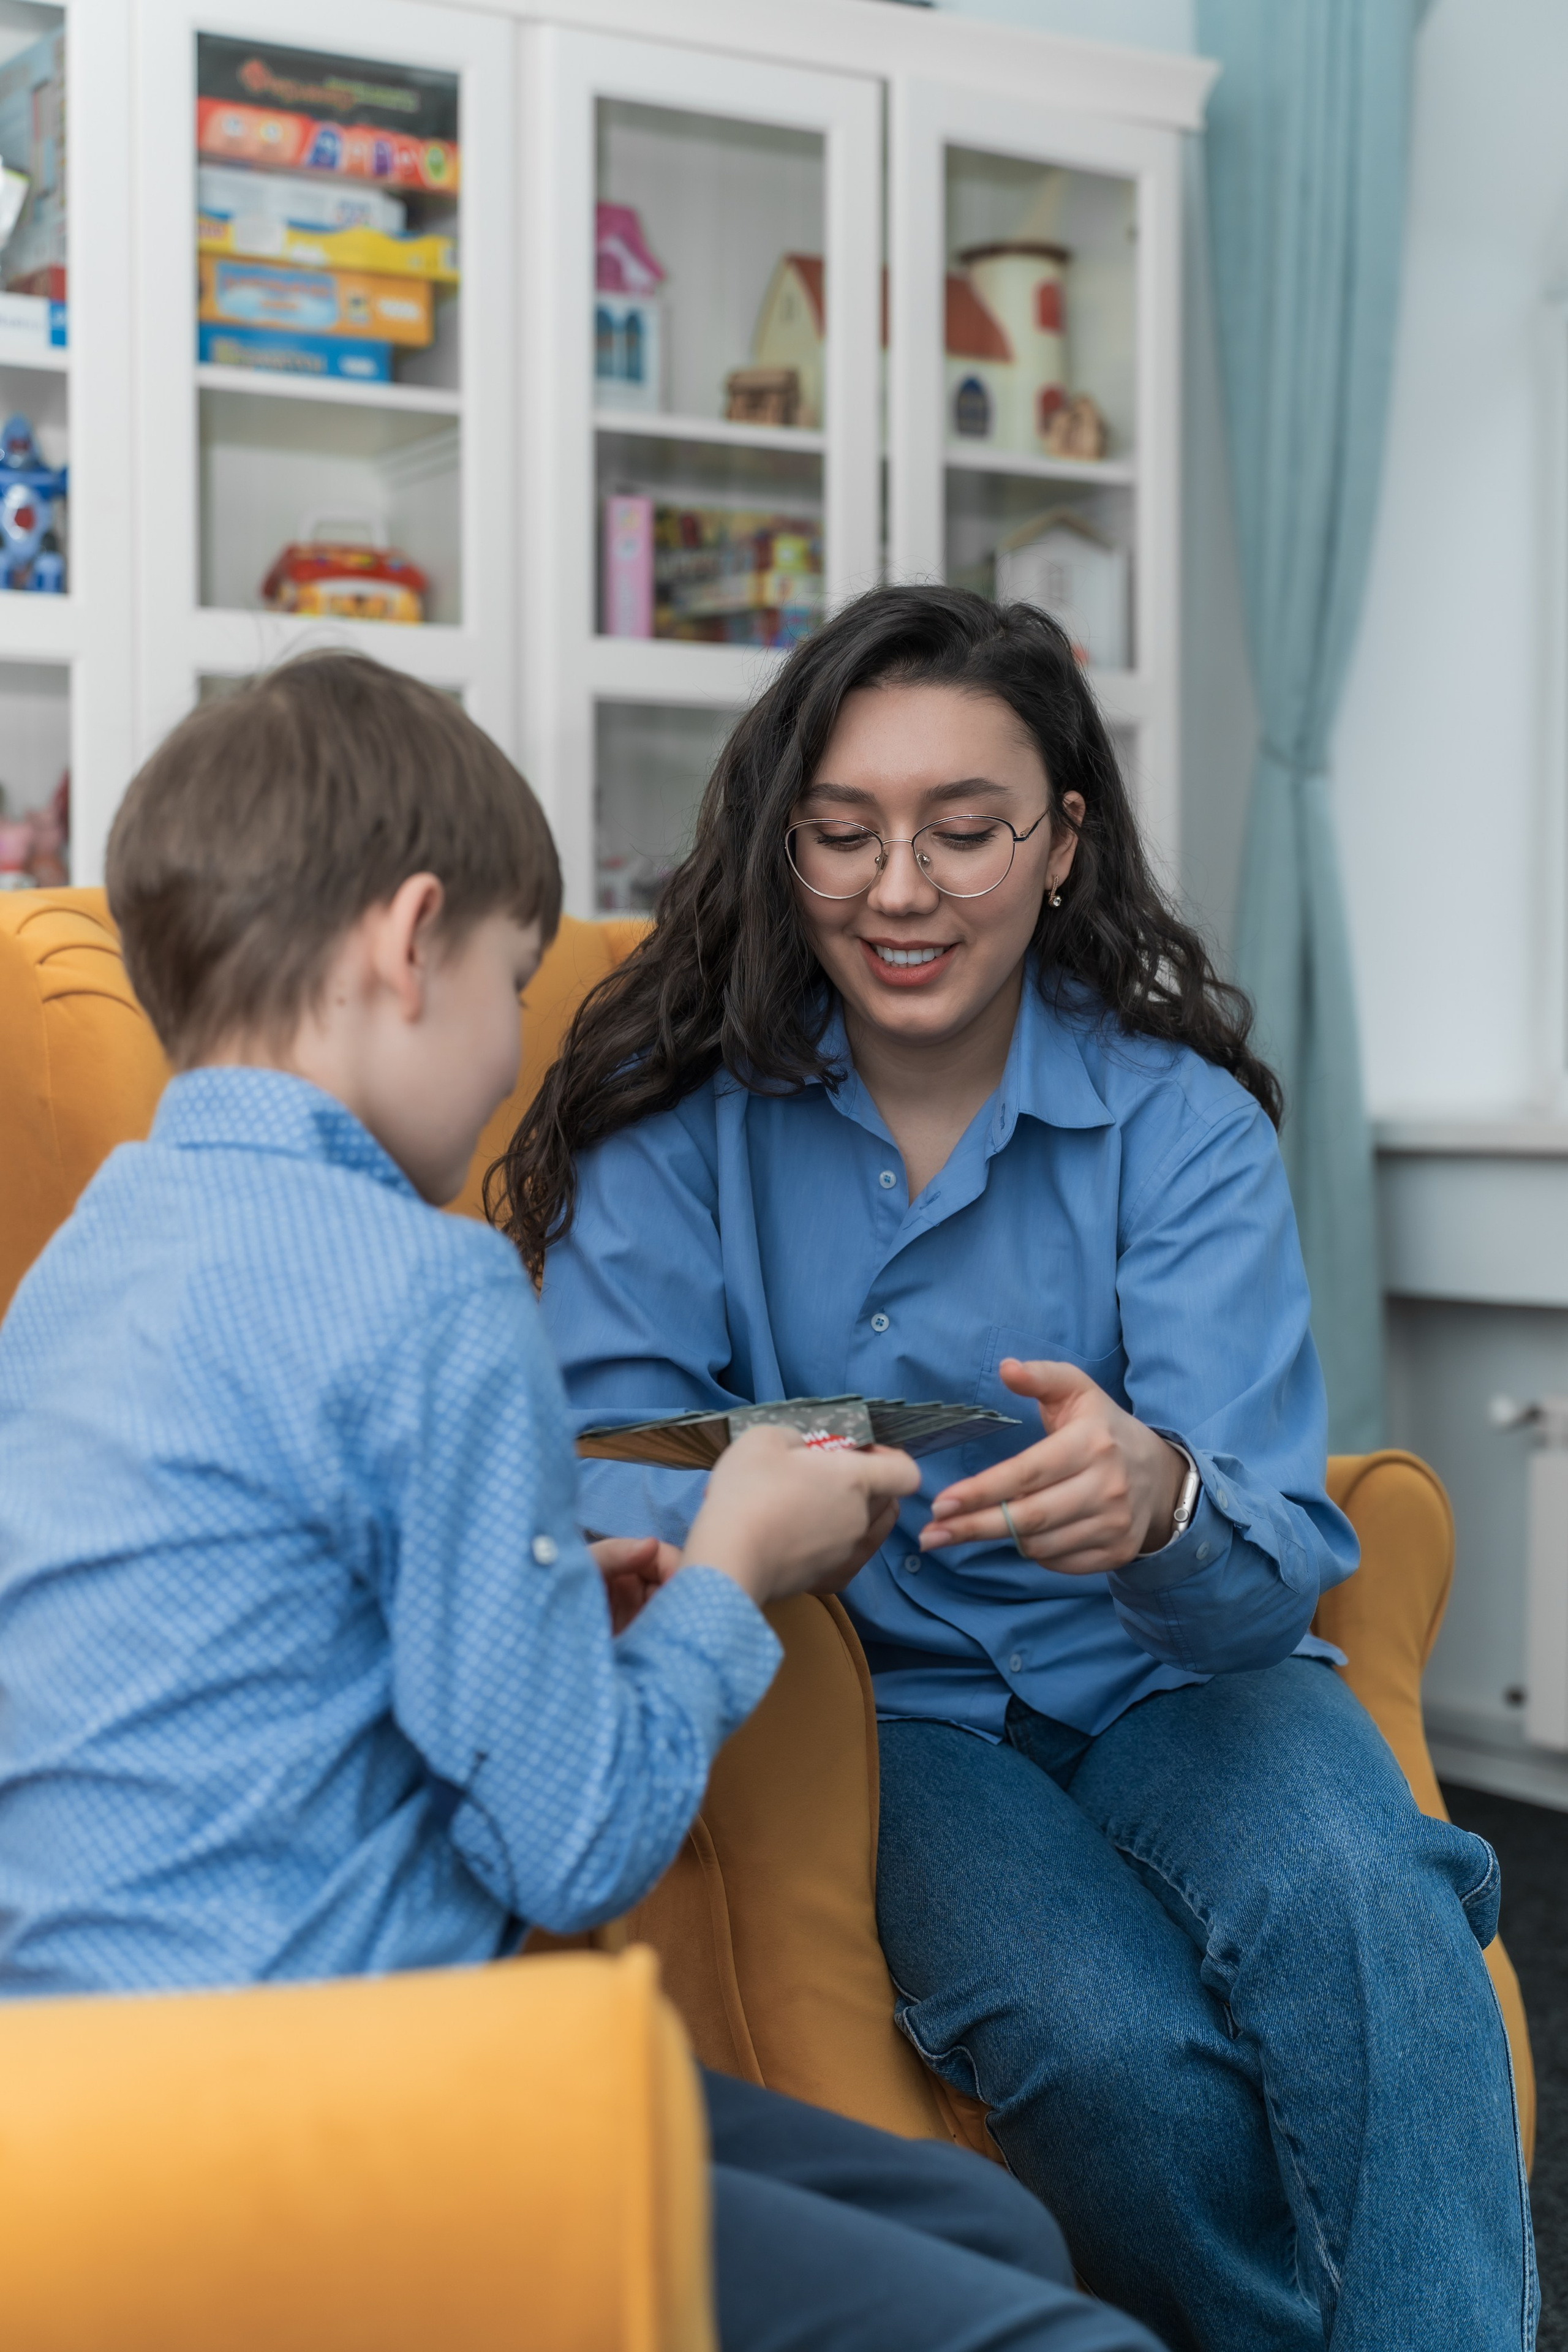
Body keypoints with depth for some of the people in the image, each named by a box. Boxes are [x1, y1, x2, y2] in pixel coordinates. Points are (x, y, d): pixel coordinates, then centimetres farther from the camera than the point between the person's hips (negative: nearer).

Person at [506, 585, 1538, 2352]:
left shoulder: (1180, 1123, -6)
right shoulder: (682, 1116, -3)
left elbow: (1280, 1561, -16)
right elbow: (604, 1449, -11)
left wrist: (1163, 1503, -41)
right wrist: (704, 1534, -37)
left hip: (1169, 1677, 1)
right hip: (883, 1701, 0)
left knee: (1357, 1905, -32)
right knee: (1106, 2040, -28)